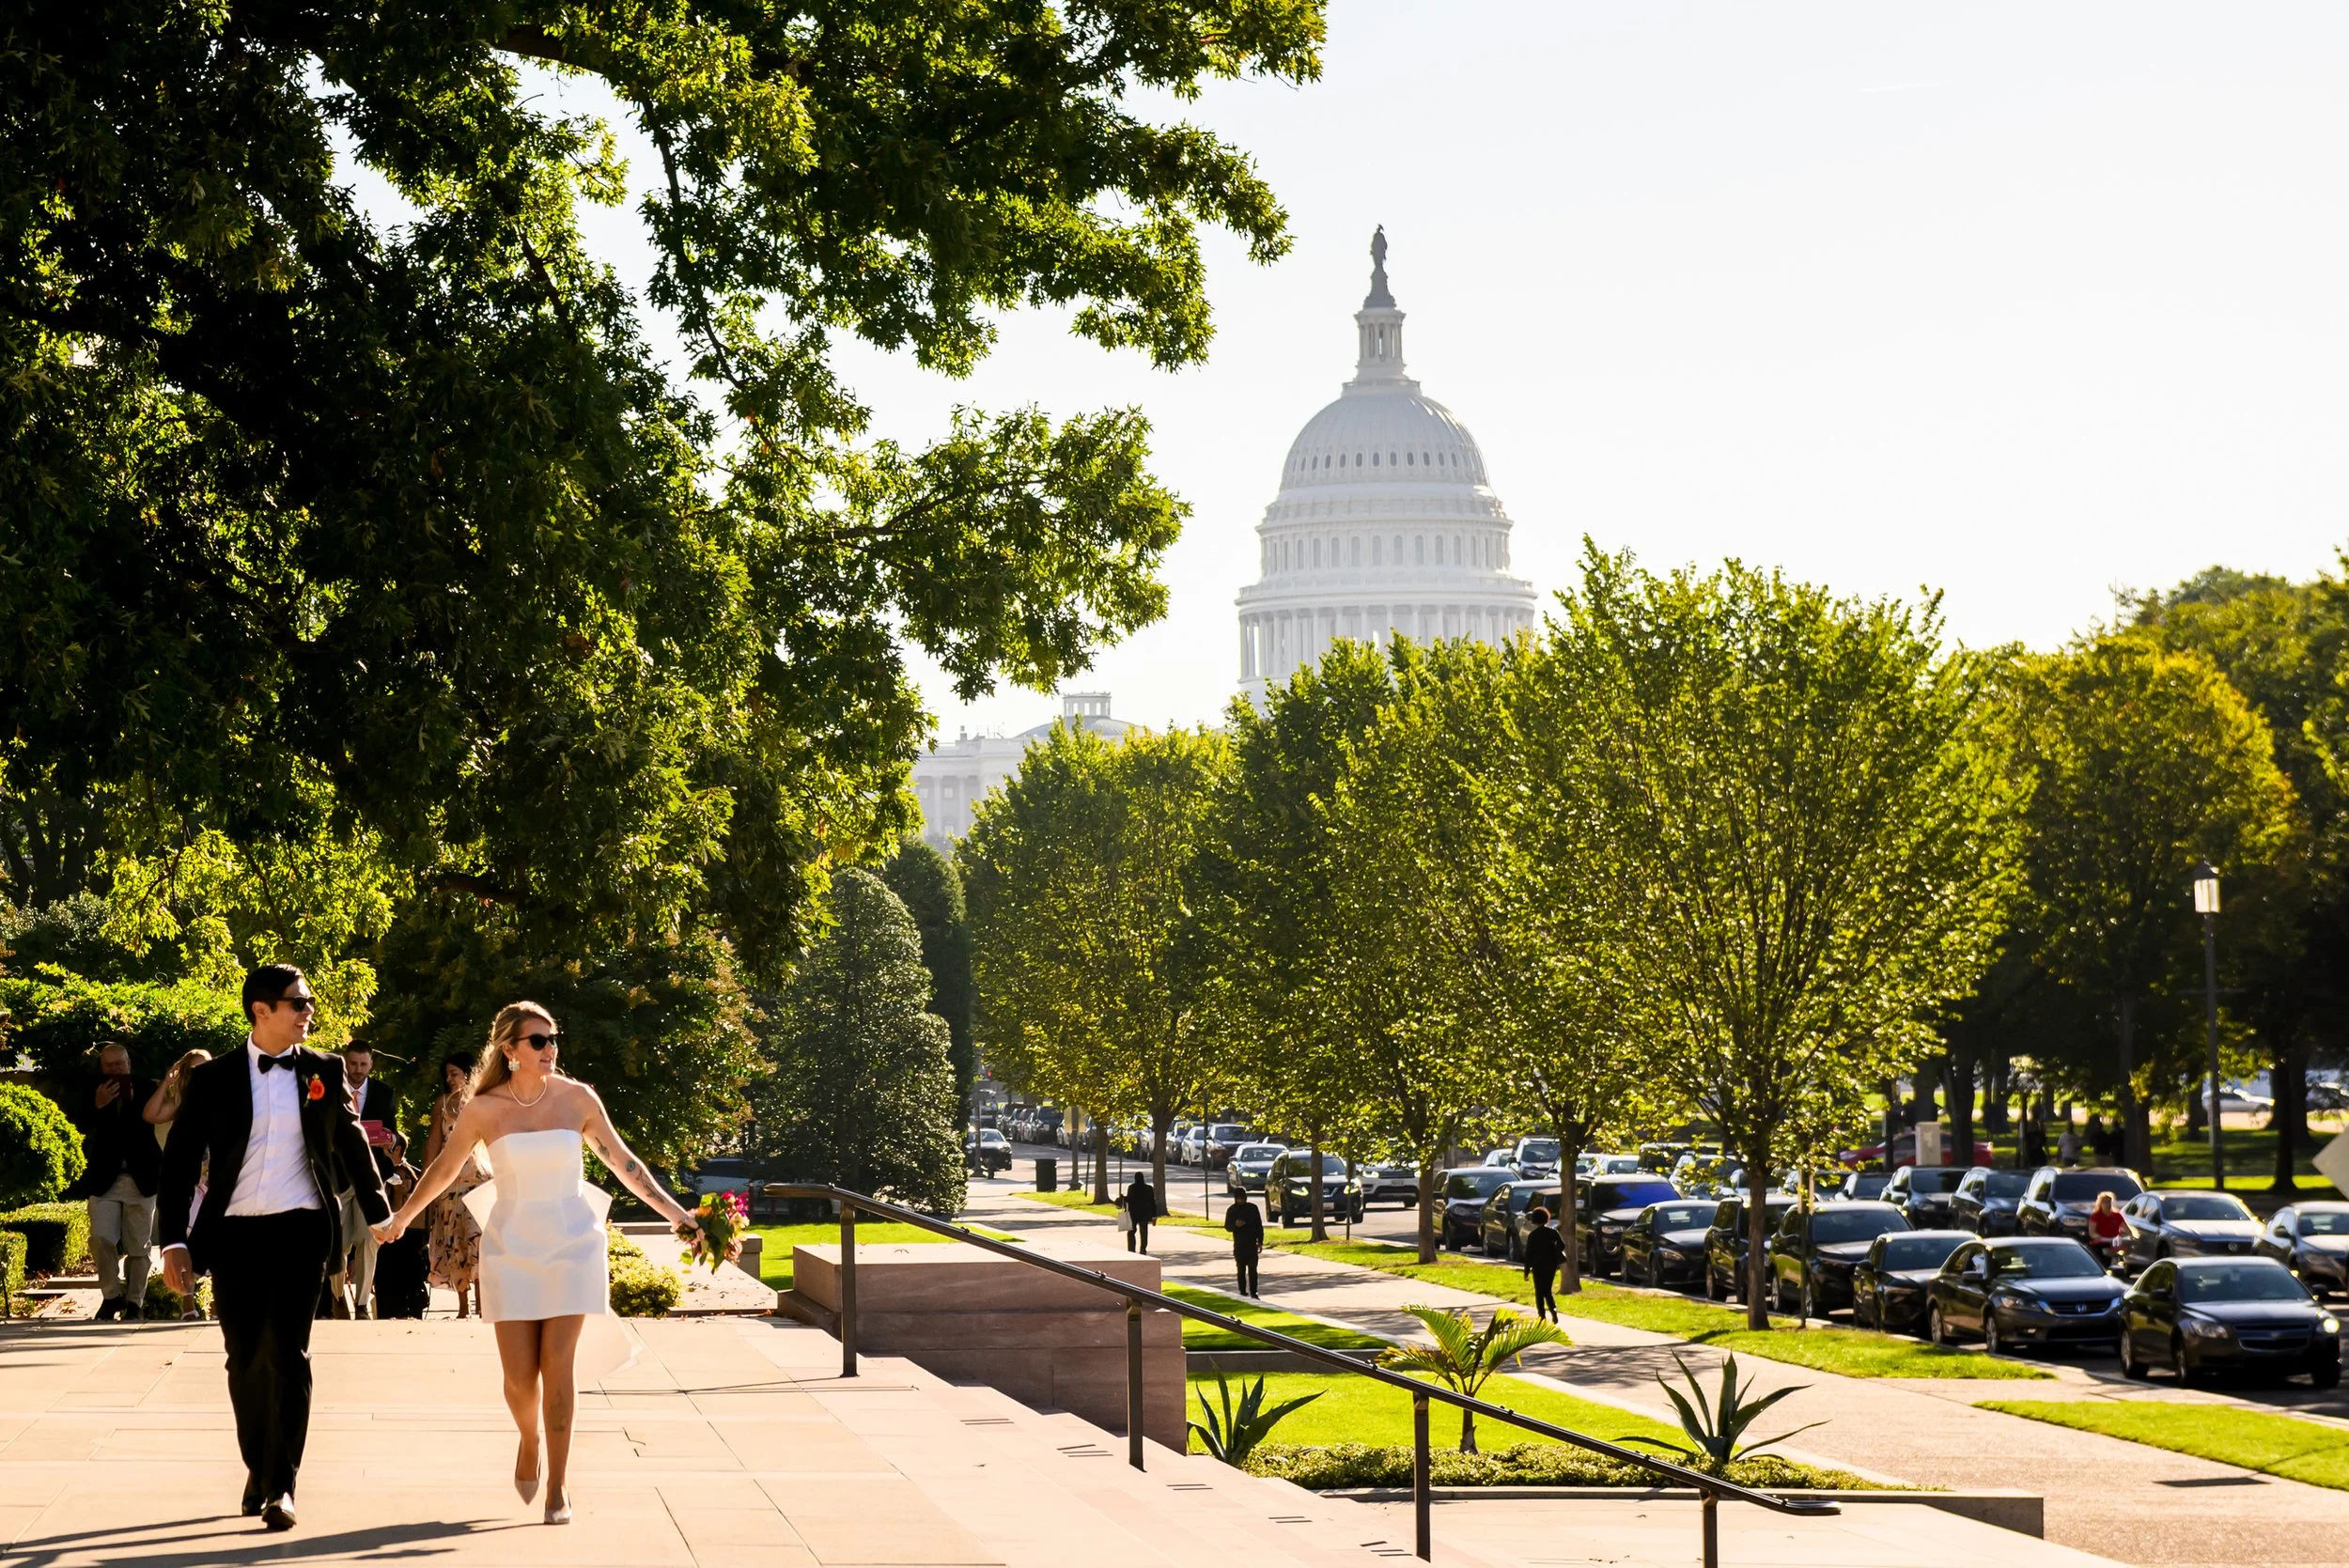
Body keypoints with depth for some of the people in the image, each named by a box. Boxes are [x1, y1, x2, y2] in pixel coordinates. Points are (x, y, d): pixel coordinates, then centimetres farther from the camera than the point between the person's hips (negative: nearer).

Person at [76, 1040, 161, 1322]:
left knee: (137, 1246, 3)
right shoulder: (94, 1093, 5)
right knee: (101, 1239, -11)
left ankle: (134, 1302, 12)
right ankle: (111, 1296, 5)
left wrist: (132, 1100, -24)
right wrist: (97, 1106, -25)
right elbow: (82, 1125, -7)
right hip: (104, 1179, 0)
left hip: (140, 1179, 0)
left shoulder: (144, 1091, 4)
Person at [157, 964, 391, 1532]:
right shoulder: (212, 1080, 1)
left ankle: (280, 1484, -5)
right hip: (234, 1232, 1)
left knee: (287, 1353, -8)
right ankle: (257, 1467, 28)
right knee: (245, 1357, 9)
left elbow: (352, 1143, 16)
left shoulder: (323, 1071, 4)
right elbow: (180, 1162, 2)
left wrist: (380, 1213, 20)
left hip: (300, 1230, -1)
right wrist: (175, 1241, -5)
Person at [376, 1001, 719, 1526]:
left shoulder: (577, 1098, -3)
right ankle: (530, 1443, 29)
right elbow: (444, 1169, 10)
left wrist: (673, 1212, 5)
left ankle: (558, 1484, 3)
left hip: (572, 1246, 0)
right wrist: (400, 1220, 17)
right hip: (511, 1248, 0)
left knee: (558, 1364, -7)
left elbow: (622, 1162, 6)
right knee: (519, 1373, -4)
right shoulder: (484, 1108, -4)